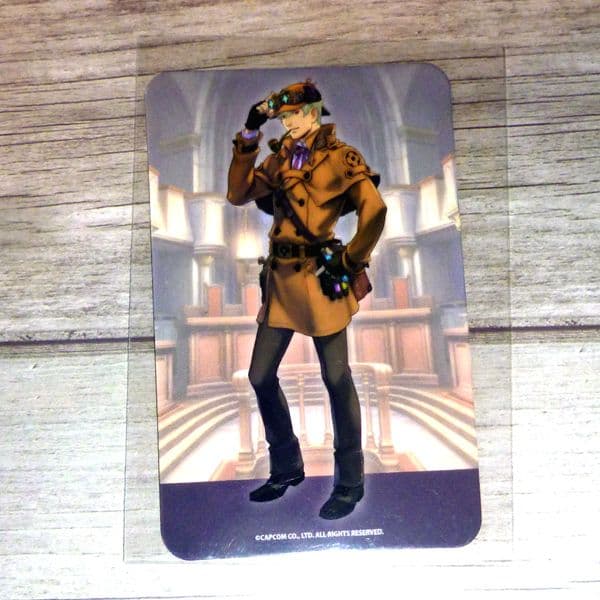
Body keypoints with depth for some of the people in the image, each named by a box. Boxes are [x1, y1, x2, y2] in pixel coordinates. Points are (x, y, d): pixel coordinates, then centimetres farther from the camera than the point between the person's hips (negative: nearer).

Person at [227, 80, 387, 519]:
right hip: (280, 277, 6)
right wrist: (249, 137, 1)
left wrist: (351, 261, -10)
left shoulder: (340, 156, -2)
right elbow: (238, 194, 5)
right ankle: (287, 467, 28)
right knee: (261, 377, 7)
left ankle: (350, 482, 19)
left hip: (320, 277, -6)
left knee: (337, 379, 0)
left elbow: (375, 210, -12)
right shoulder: (279, 158, 15)